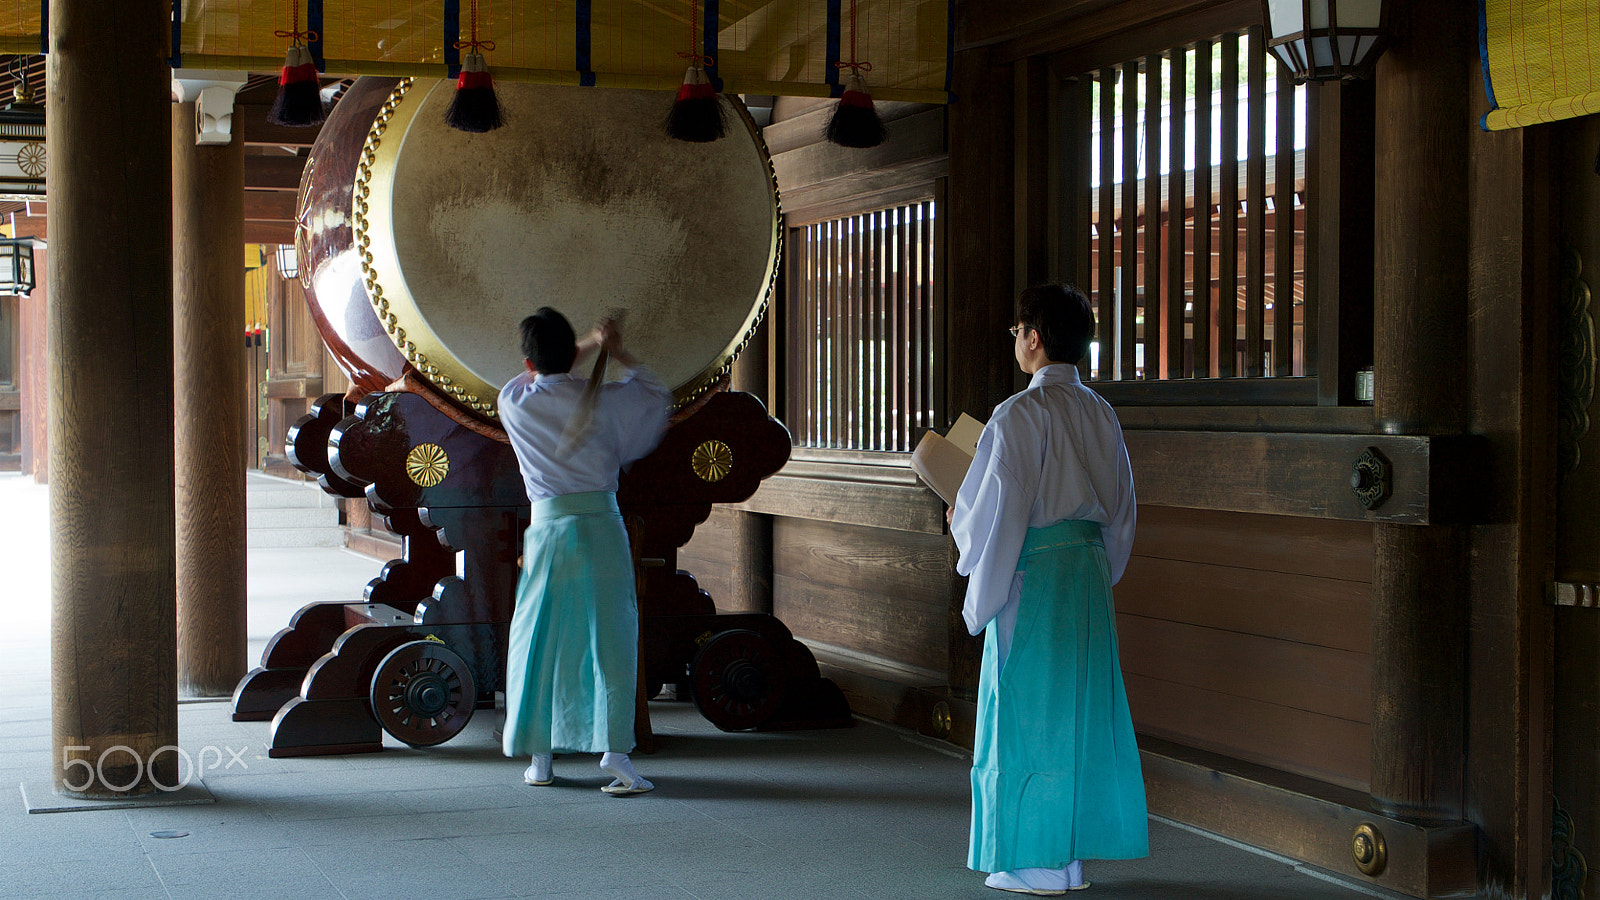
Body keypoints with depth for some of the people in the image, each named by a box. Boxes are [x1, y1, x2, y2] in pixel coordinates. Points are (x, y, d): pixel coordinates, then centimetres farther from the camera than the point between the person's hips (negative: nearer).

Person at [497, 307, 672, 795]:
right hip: (601, 527, -1)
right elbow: (656, 393, 15)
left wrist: (588, 345, 28)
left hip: (546, 530, 1)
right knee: (610, 639, 2)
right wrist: (617, 351, 25)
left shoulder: (513, 404, -1)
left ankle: (539, 758, 18)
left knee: (539, 643, 12)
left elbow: (537, 378, 24)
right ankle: (615, 753, -5)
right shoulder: (603, 400, -5)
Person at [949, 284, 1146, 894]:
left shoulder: (1019, 416, -15)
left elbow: (997, 511, -15)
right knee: (1081, 706, 12)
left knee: (1029, 711, 1)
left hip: (1032, 575, -7)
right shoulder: (1101, 414, 7)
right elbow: (1121, 508, 14)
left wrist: (960, 523, 4)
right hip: (1090, 571, 7)